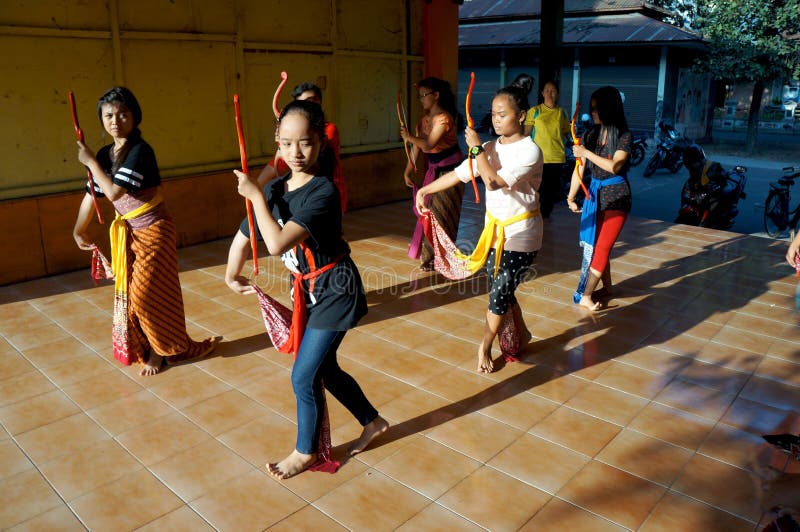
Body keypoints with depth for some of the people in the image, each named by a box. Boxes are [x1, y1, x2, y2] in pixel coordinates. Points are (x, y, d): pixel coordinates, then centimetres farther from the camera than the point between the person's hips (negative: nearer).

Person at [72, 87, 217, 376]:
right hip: (128, 232, 7)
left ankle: (160, 350, 21)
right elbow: (92, 194, 10)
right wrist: (78, 231, 14)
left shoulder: (140, 151, -19)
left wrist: (90, 161, -16)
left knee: (146, 294, -1)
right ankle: (144, 348, 28)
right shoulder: (105, 154, 4)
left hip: (154, 230, -7)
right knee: (127, 292, 10)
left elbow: (114, 191, -26)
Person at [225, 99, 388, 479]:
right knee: (325, 369, 19)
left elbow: (277, 244, -33)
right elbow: (244, 237, 9)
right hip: (308, 291, 8)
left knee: (304, 376, 2)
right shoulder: (275, 189, -3)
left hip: (335, 290, -8)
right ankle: (372, 422, 42)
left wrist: (256, 196, -24)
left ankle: (305, 452, 28)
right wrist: (232, 277, 14)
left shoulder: (323, 191, -25)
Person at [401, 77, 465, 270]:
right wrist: (408, 171, 5)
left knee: (442, 214, -3)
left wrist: (409, 136, -11)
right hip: (433, 169, 8)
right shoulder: (424, 119, 8)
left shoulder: (444, 118, -18)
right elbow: (416, 147, 8)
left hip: (449, 169, -8)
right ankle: (429, 255, 25)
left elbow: (428, 145, -25)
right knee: (430, 212, 12)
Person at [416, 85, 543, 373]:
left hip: (520, 236, -6)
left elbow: (493, 182, -29)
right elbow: (458, 174, 2)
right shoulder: (490, 148, 2)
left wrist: (476, 148, -20)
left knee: (499, 293, -1)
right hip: (494, 231, 7)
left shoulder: (530, 151, -18)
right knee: (502, 290, 15)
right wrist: (424, 190, -5)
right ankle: (521, 334, 38)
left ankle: (485, 347, 19)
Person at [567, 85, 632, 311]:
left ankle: (585, 295, -1)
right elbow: (579, 170, 1)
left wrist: (586, 153, -20)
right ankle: (607, 287, 26)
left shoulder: (624, 136, -9)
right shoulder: (589, 135, 2)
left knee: (602, 247, -5)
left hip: (616, 197, -5)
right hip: (594, 194, 5)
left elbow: (613, 166, -21)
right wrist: (571, 198, 0)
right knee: (595, 246, 9)